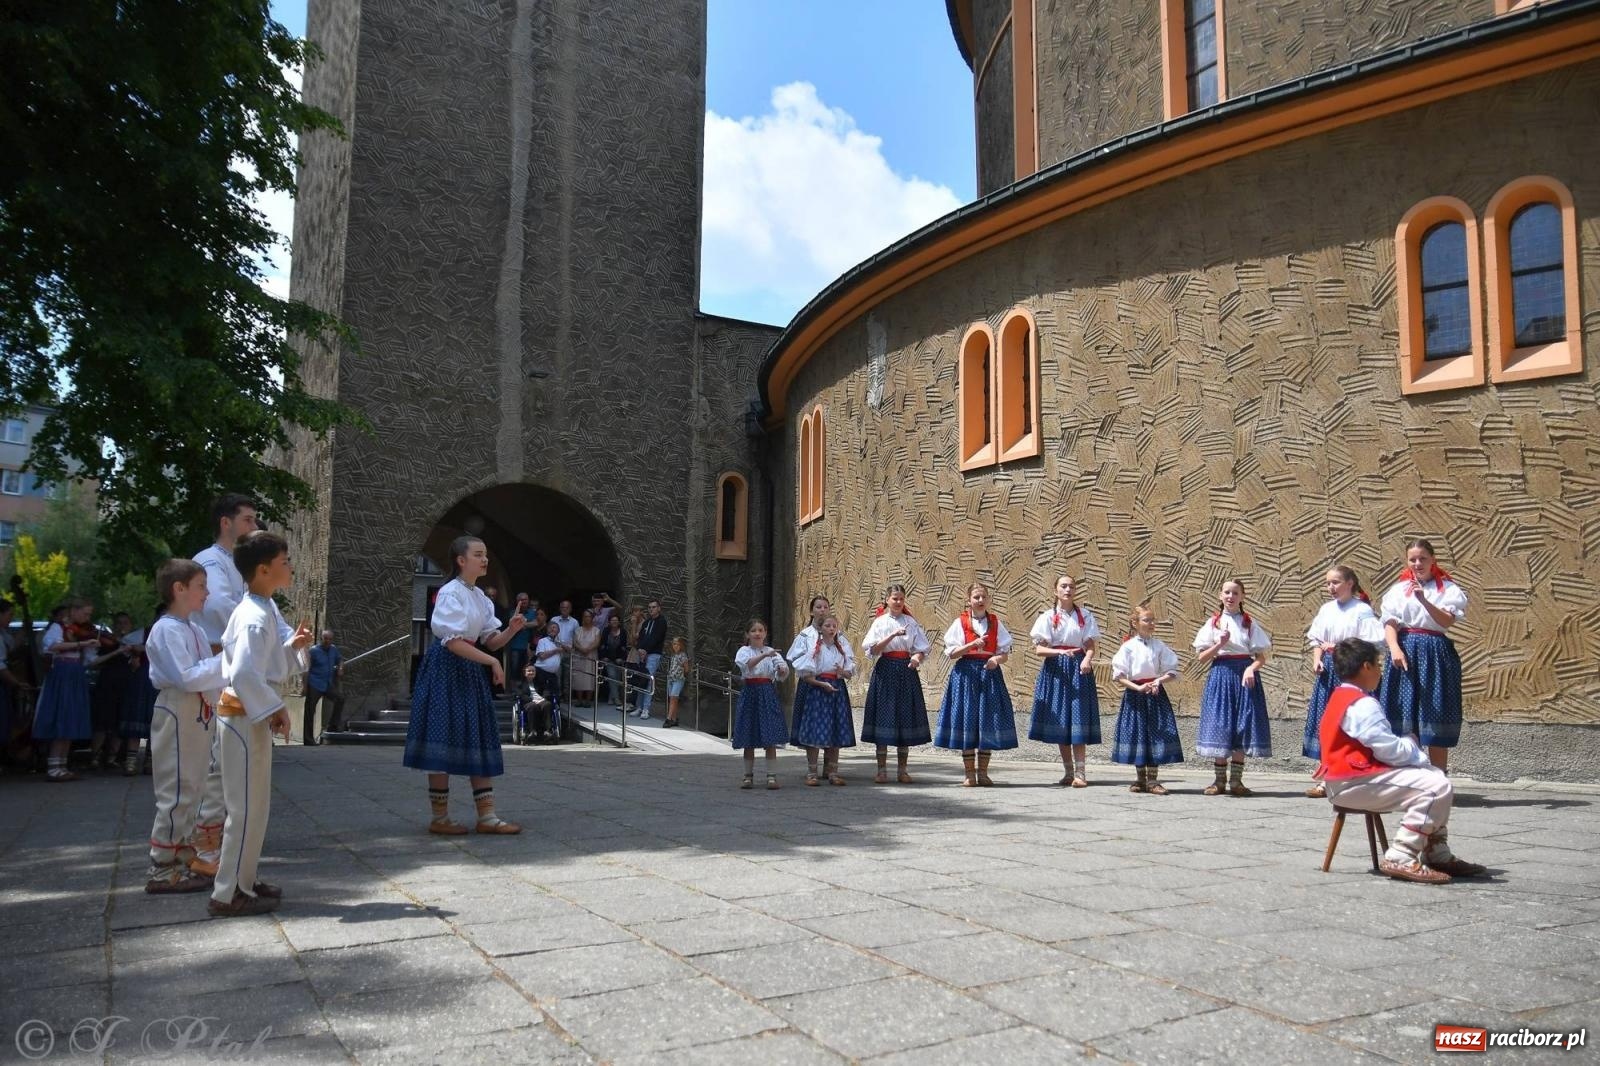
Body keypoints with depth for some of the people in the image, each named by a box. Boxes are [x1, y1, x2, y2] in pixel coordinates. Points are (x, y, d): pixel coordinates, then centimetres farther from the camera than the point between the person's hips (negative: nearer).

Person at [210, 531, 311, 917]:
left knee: (254, 806, 17)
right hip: (245, 719, -10)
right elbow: (244, 673, -30)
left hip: (251, 717, 10)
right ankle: (228, 894, 6)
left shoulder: (264, 610, 11)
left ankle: (241, 880, 28)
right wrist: (275, 708, -22)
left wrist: (293, 646, 2)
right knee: (247, 808, -3)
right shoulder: (255, 618, -20)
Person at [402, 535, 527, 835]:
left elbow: (491, 641, 12)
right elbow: (453, 642, -19)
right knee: (444, 742, -3)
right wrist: (491, 661, -18)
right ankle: (439, 817, 7)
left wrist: (511, 630, -7)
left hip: (471, 670, 8)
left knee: (480, 742, 6)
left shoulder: (480, 596, 13)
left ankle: (487, 816, 8)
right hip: (447, 669, -8)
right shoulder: (450, 592, -12)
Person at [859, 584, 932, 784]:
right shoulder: (880, 622, 3)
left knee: (906, 717, 3)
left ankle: (902, 771, 11)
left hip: (907, 671, 2)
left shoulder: (911, 622, 8)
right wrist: (893, 635, -19)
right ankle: (882, 770, 3)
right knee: (883, 717, -3)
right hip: (885, 671, -2)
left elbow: (922, 648, 6)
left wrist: (917, 657, -16)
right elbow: (872, 649, -8)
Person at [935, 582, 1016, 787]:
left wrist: (996, 659, -14)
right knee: (967, 720, -2)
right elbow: (952, 653, -2)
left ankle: (983, 772, 11)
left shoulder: (995, 622, 9)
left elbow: (1005, 653, 7)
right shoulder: (960, 622, 2)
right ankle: (969, 773, 7)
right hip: (966, 674, -2)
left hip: (990, 673, 2)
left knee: (988, 723, 1)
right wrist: (972, 644, -16)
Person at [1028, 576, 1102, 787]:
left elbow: (1090, 646, 2)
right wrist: (1060, 652, -19)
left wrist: (1087, 660, -20)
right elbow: (1038, 649, -2)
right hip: (1056, 669, 1)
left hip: (1078, 668, 0)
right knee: (1060, 722, 3)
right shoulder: (1048, 617, 4)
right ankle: (1068, 772, 13)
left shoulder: (1085, 616, 7)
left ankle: (1080, 773, -7)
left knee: (1078, 721, -7)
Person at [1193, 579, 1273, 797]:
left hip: (1244, 674, 0)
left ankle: (1236, 781, 8)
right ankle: (1220, 780, 8)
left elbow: (1261, 656, 4)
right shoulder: (1213, 623, 7)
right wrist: (1220, 644, -11)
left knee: (1242, 727, -1)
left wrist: (1251, 668, -15)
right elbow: (1202, 657, 4)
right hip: (1220, 673, 0)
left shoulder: (1249, 623, 7)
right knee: (1219, 726, -2)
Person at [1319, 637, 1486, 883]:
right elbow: (1391, 750, -20)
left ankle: (1437, 854, 21)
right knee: (1436, 787, -20)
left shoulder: (1344, 697, 17)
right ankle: (1399, 859, -16)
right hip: (1354, 783, -11)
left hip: (1351, 777, 11)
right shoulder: (1362, 705, -18)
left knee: (1436, 775, 19)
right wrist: (1411, 745, -1)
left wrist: (1408, 746, 3)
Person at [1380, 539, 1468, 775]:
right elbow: (1390, 622, -1)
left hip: (1435, 653, -1)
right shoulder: (1399, 588, 10)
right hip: (1405, 650, 1)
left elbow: (1447, 621, -8)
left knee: (1436, 720, 1)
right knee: (1405, 715, 0)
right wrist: (1395, 648, -18)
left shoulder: (1448, 588, 6)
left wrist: (1423, 600, -22)